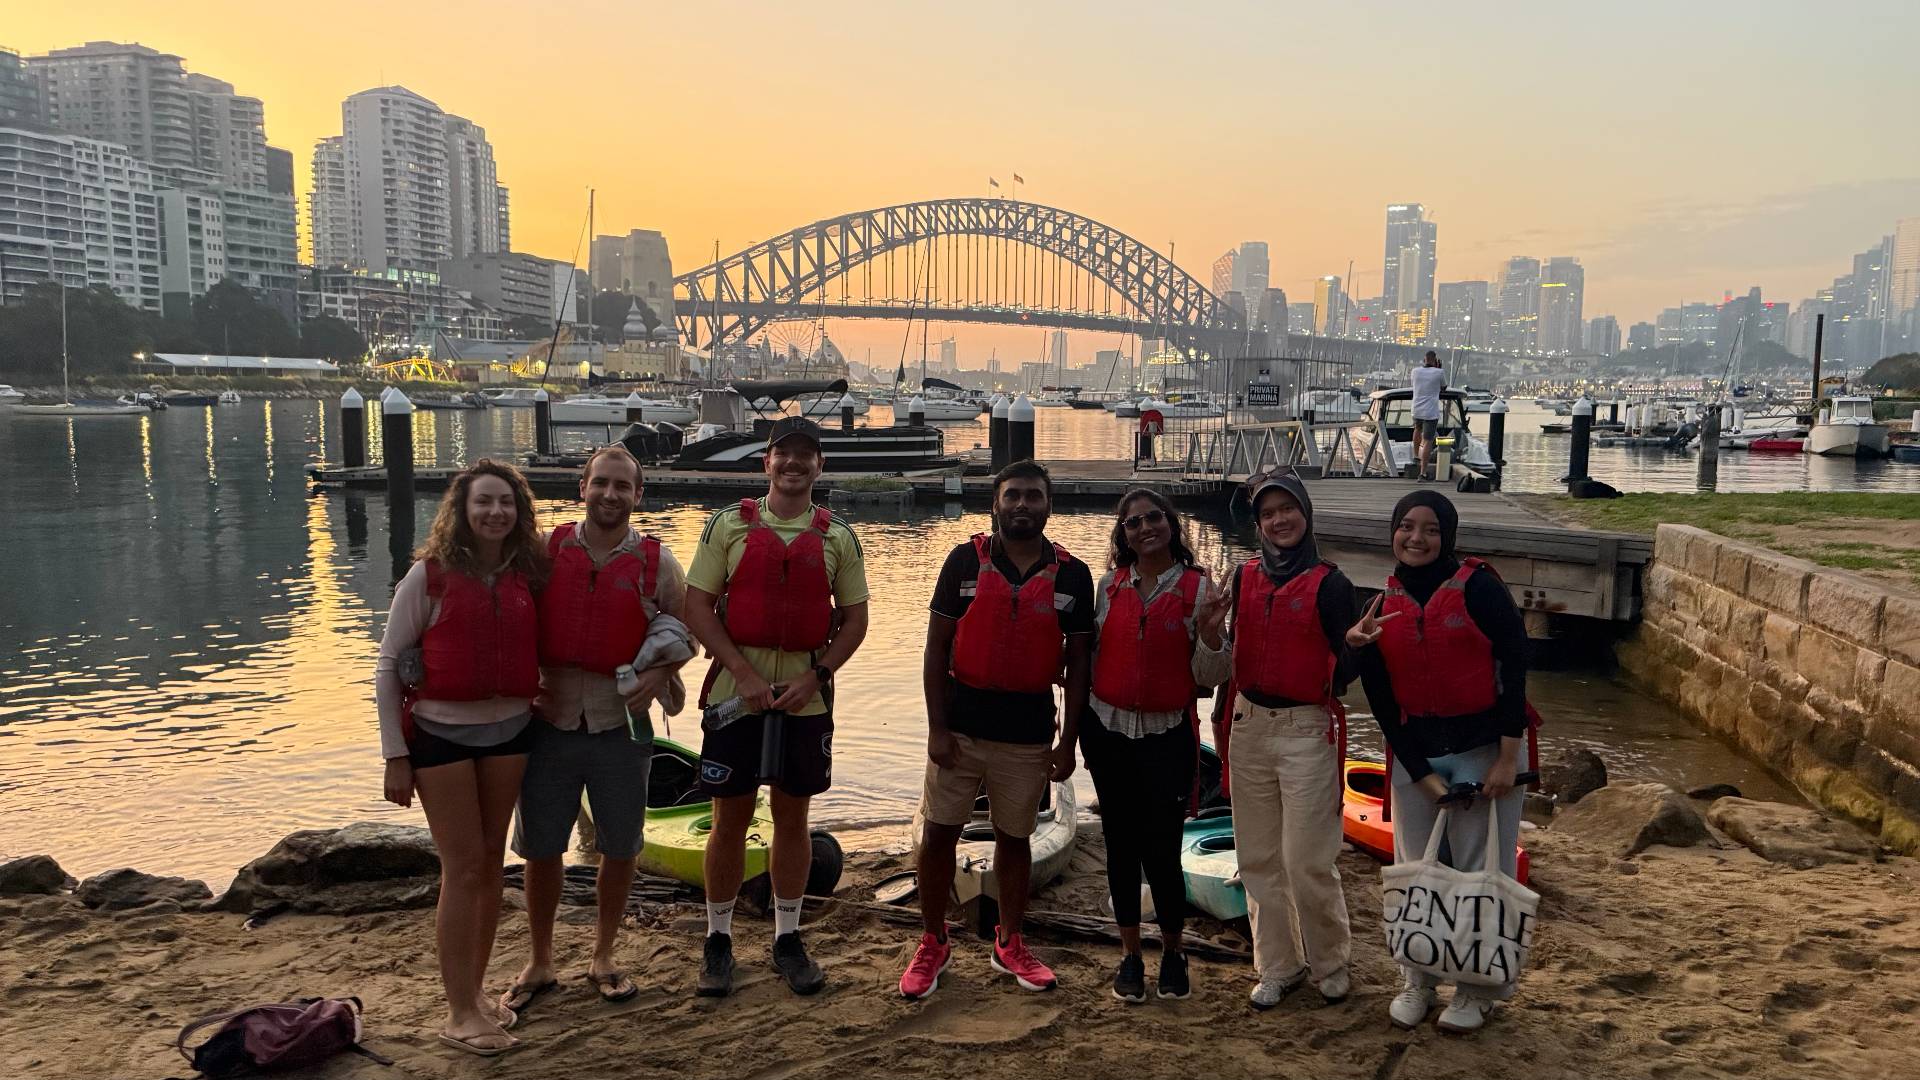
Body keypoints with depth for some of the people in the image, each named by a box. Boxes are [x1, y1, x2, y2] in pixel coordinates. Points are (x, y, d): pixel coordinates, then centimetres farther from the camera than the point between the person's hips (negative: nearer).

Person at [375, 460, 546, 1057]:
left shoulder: (526, 574, 2)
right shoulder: (430, 575, -10)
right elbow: (387, 665, -8)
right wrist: (395, 755, -10)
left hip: (509, 731, 4)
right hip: (441, 734, -4)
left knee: (490, 862, 12)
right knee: (463, 868, -2)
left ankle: (475, 987, 28)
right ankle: (460, 1013, 9)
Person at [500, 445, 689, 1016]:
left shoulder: (657, 562, 0)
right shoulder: (546, 550, 1)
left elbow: (685, 631, 8)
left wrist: (659, 674, -10)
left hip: (621, 723, 0)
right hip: (549, 719, 0)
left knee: (619, 848, 9)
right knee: (540, 849, 9)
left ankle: (602, 957, 30)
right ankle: (539, 963, 27)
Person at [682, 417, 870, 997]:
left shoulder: (837, 537, 5)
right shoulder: (729, 525, 1)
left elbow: (855, 617, 6)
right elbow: (697, 605, -3)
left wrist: (815, 676, -7)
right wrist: (745, 674, -12)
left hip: (806, 696, 1)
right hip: (736, 692, -1)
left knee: (793, 817, 11)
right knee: (730, 818, 6)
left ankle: (788, 939, 24)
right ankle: (718, 939, 21)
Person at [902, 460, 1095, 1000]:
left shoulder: (1072, 575, 0)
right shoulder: (965, 561, -3)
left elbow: (1078, 661, 4)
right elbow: (936, 647, -2)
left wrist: (1067, 741, 1)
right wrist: (937, 728, -7)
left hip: (1028, 734, 1)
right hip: (960, 726, -1)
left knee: (1014, 839, 13)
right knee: (938, 834, 4)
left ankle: (1010, 944, 31)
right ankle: (932, 945, 22)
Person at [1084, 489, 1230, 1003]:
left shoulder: (1197, 588, -5)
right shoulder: (1110, 585, 4)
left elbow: (1209, 676, -4)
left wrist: (1210, 632, -20)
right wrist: (1083, 725, 11)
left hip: (1167, 735, -3)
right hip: (1108, 729, 3)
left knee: (1162, 849, -2)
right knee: (1121, 844, 10)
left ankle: (1173, 951, 22)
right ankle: (1130, 955, 24)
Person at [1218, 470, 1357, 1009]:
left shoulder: (1329, 583, -6)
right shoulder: (1245, 577, 7)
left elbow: (1344, 665, -10)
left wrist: (1358, 647, -31)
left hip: (1307, 729, -5)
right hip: (1249, 725, 5)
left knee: (1307, 859, -4)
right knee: (1258, 857, 9)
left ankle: (1330, 963, 17)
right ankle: (1278, 966, 22)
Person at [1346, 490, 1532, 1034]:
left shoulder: (1477, 587, -11)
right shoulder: (1380, 606, 1)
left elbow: (1514, 668, -11)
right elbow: (1381, 701, 2)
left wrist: (1508, 758, -14)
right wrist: (1420, 772, -4)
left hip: (1482, 748, -4)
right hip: (1414, 754, 4)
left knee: (1479, 871, 2)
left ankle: (1478, 990, 19)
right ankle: (1418, 983, 23)